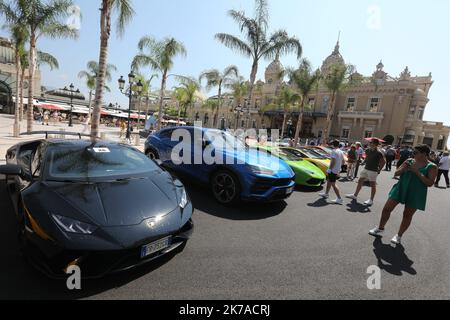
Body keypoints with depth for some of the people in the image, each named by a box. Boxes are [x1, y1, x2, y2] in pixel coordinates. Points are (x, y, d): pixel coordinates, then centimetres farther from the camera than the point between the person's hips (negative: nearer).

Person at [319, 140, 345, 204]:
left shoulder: (334, 151, -16)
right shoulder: (341, 152, 11)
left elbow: (333, 161, -23)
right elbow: (343, 161, 17)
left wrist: (329, 169, -20)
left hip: (333, 170, -10)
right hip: (338, 170, 10)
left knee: (333, 184, -7)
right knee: (329, 181, 22)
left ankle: (339, 199, -9)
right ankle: (326, 194, 34)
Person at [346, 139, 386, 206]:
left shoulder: (379, 153, -16)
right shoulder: (368, 150, 4)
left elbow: (383, 162, -12)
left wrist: (379, 170, -11)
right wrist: (366, 164, 12)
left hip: (373, 171, -8)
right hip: (366, 169, 8)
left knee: (373, 185, 2)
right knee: (360, 181, 12)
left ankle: (371, 200, 11)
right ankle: (355, 195, 23)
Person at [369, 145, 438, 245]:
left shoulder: (432, 167, -6)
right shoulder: (409, 161, 4)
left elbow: (430, 183, -14)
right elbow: (396, 173, 6)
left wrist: (417, 172, -20)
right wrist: (403, 169, -14)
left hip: (415, 194, -3)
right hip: (400, 188, 4)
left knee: (407, 215, 7)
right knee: (387, 209, 1)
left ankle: (399, 236, 23)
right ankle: (380, 229, 18)